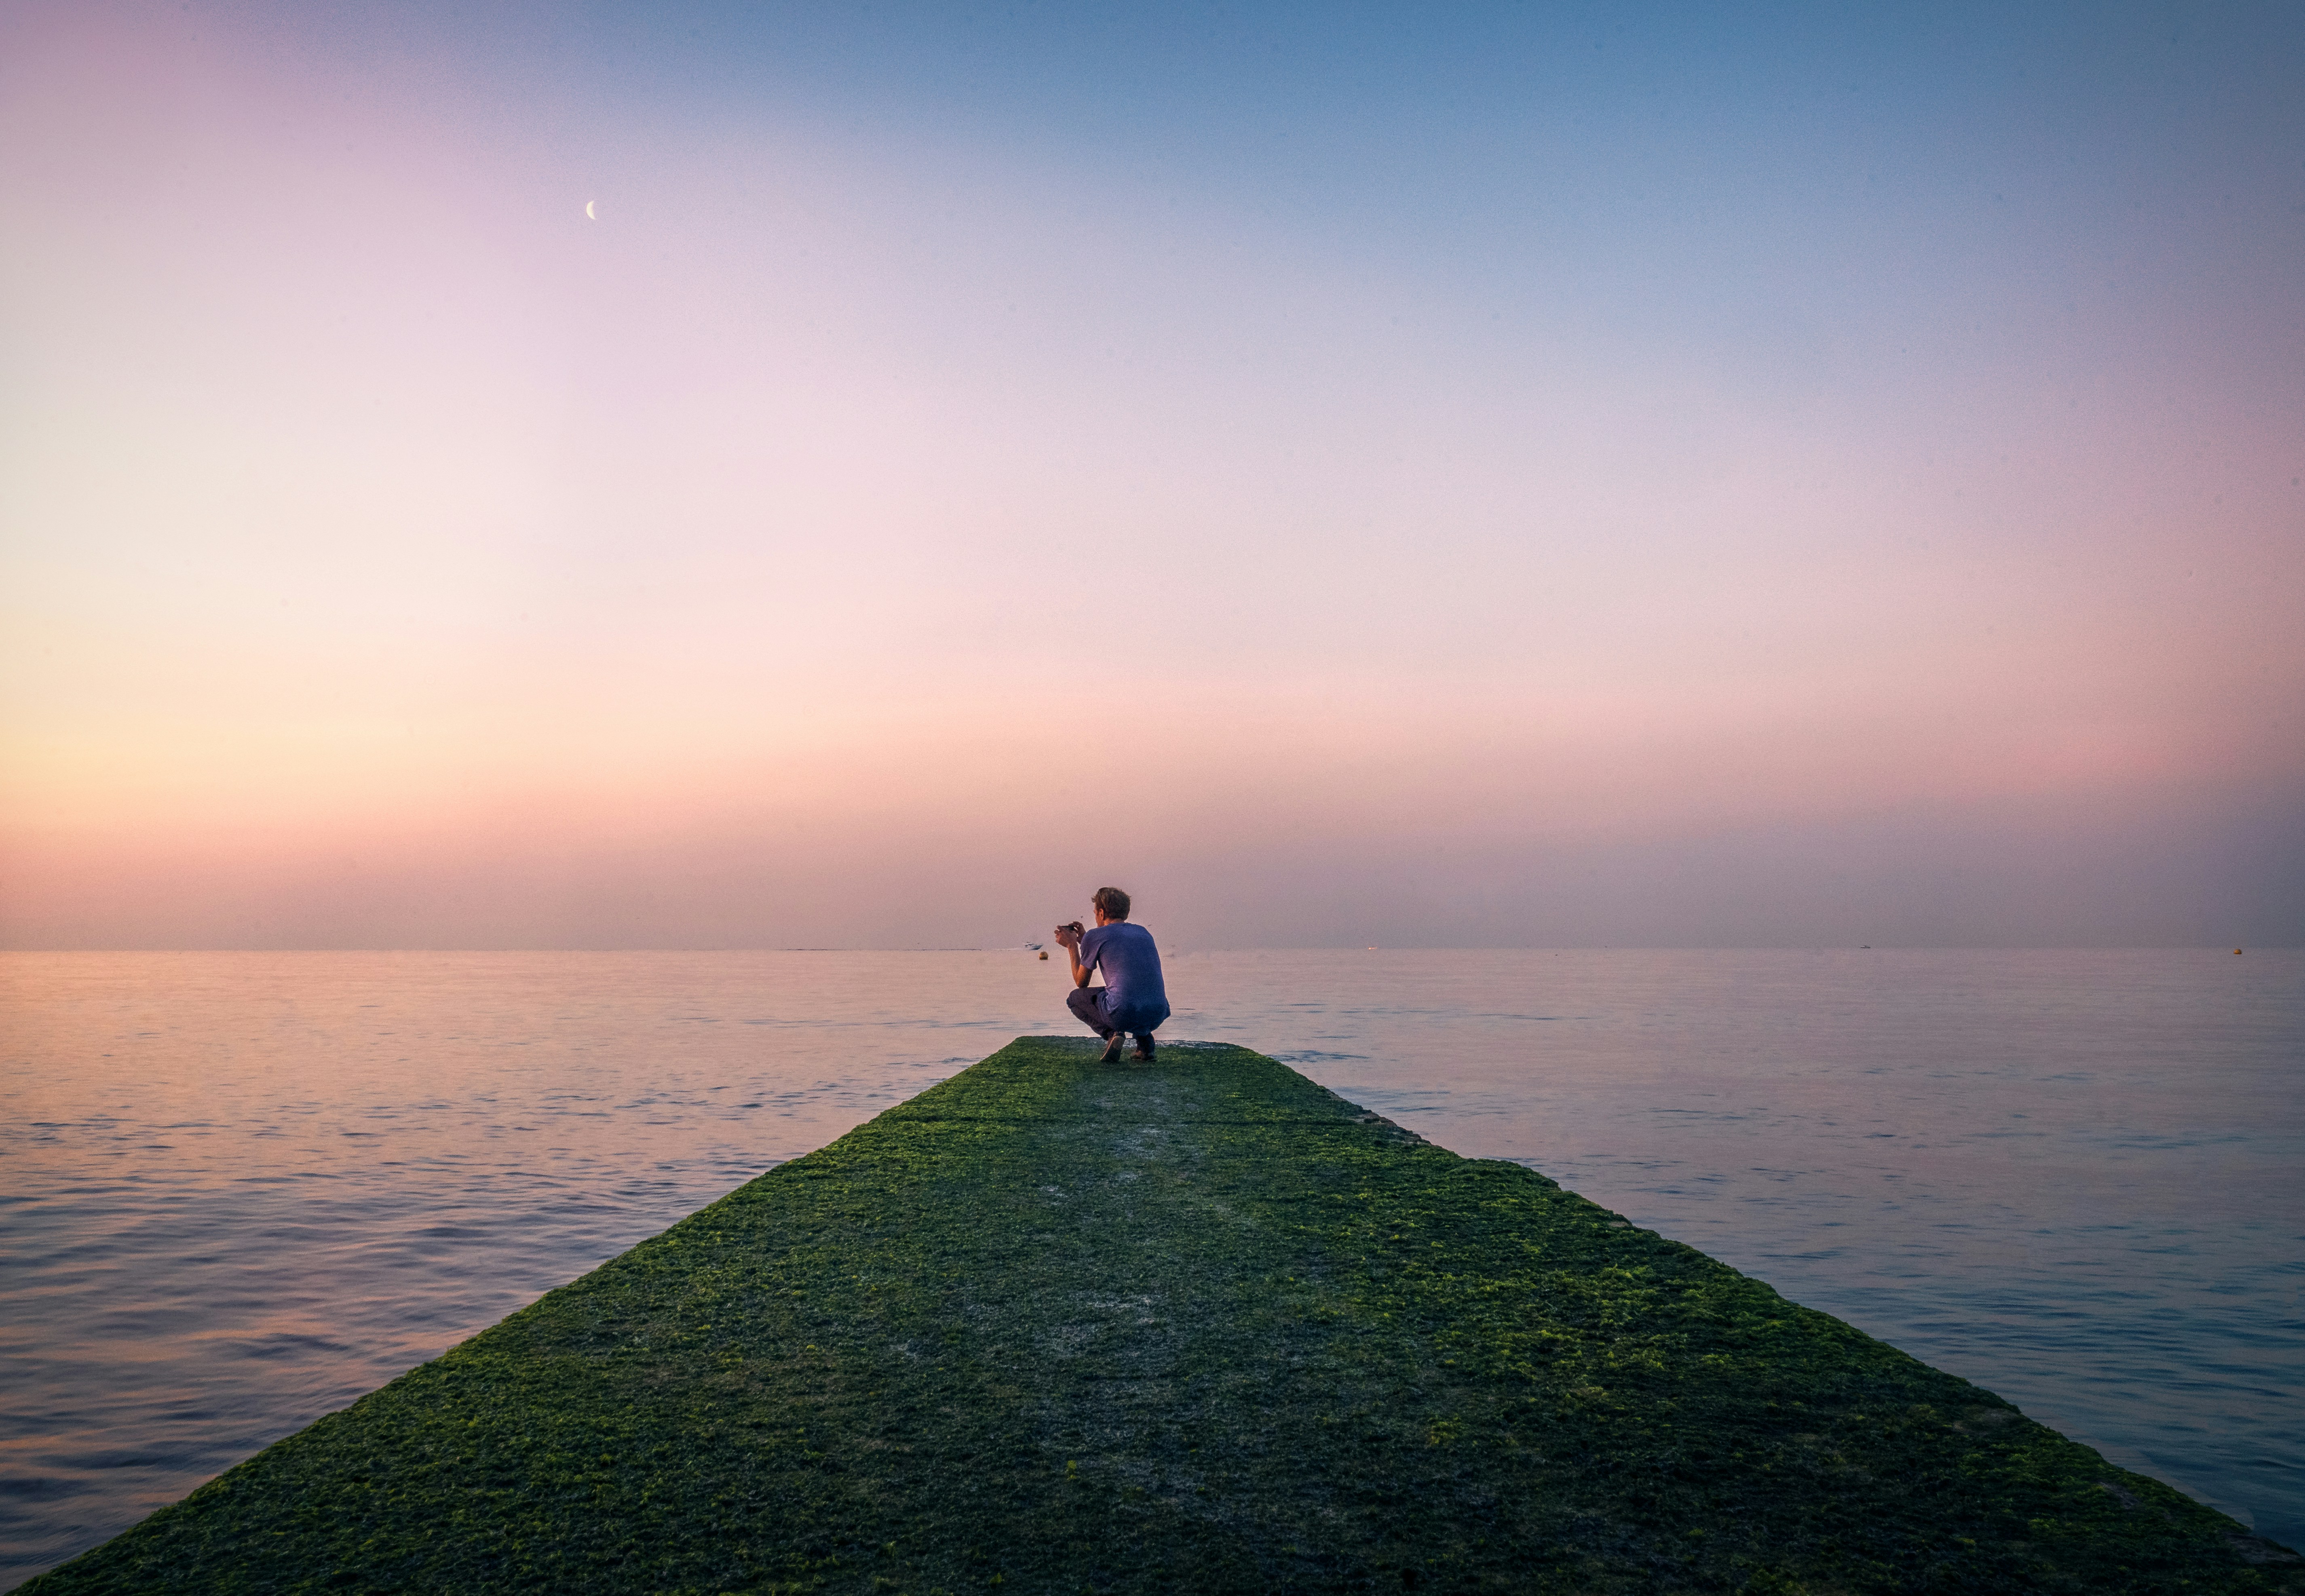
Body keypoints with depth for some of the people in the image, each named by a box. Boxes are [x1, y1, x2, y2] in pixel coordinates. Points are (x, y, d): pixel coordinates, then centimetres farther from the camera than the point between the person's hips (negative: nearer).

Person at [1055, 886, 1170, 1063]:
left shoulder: (1094, 937, 4)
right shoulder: (1143, 932, 20)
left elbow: (1081, 983, 16)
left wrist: (1072, 946, 29)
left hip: (1123, 1015, -5)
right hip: (1158, 1015, 5)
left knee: (1074, 998, 24)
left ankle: (1112, 1034, 1)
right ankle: (1144, 1039, 16)